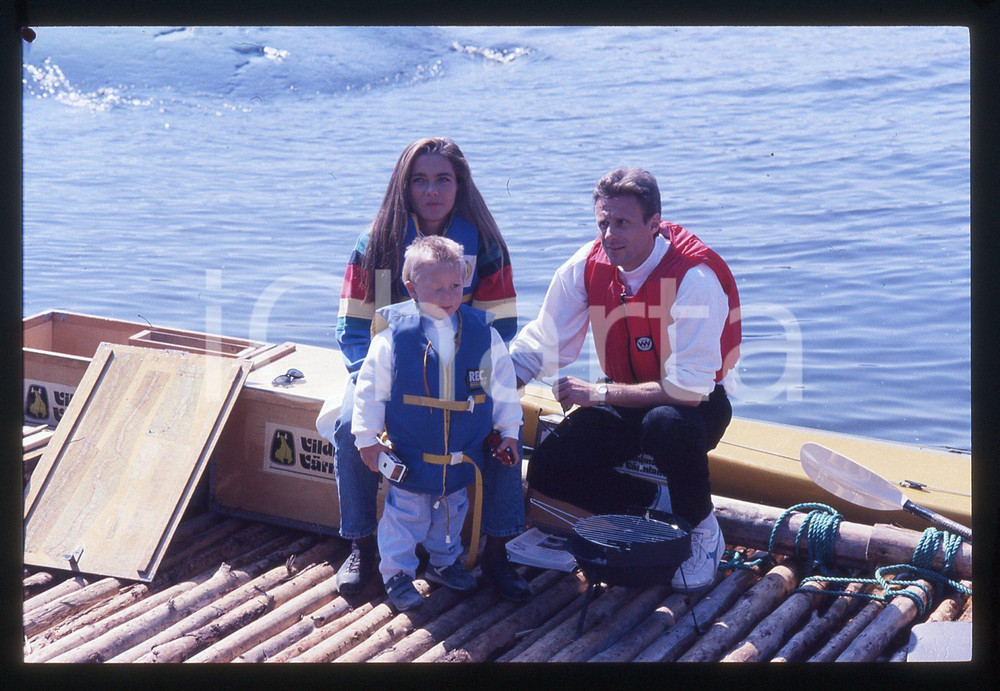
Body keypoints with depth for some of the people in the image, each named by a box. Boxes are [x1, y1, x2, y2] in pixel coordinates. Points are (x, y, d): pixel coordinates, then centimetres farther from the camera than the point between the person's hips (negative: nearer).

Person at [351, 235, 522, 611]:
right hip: (410, 453, -3)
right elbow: (371, 387, -7)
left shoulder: (482, 332, -6)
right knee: (405, 513, 6)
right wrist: (368, 436, -6)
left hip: (463, 452, 4)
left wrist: (508, 431, 6)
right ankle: (397, 572, 22)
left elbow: (503, 383, 4)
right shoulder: (394, 333, -15)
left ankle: (443, 562, 40)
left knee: (452, 510, 20)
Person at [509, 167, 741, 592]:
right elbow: (540, 344, -7)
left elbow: (690, 387, -31)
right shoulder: (587, 266, -11)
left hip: (696, 402, -5)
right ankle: (657, 502, 7)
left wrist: (599, 393, -28)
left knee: (667, 423, -40)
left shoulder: (695, 277, -28)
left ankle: (703, 531, -12)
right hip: (625, 399, 5)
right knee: (547, 471, -14)